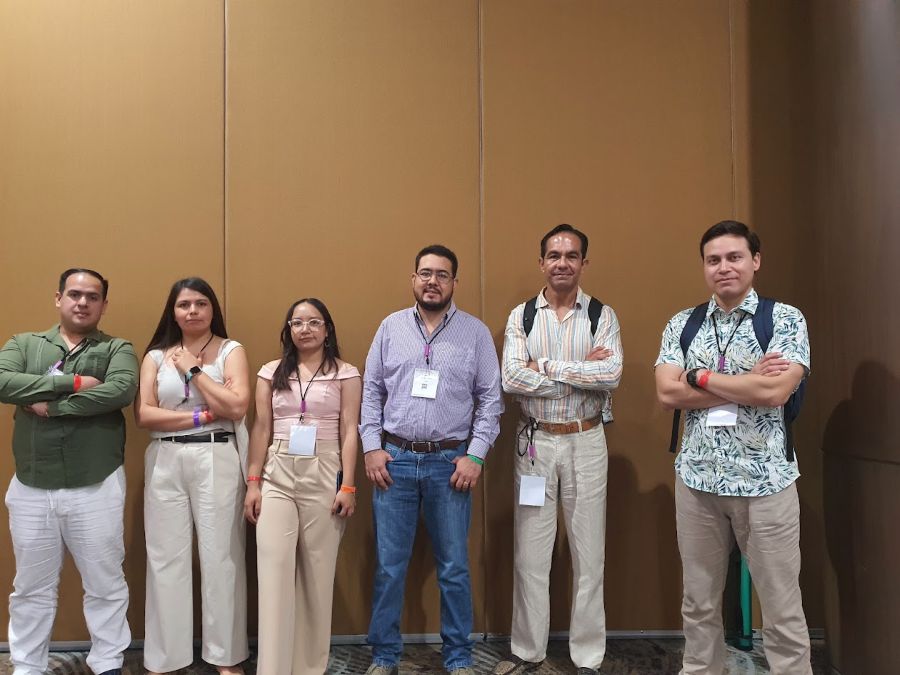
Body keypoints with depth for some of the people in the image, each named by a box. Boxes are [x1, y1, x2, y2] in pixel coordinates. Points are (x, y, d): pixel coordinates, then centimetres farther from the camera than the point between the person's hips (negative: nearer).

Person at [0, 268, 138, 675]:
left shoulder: (117, 349, 1)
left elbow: (121, 391, -20)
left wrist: (52, 404, -16)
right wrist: (72, 382, -18)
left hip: (97, 488, -2)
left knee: (105, 585, 10)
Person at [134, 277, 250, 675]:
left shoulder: (230, 350, 4)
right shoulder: (156, 356, 10)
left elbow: (237, 407, -9)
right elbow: (143, 414, -1)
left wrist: (194, 370, -6)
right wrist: (200, 416, -9)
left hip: (216, 460, -2)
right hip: (165, 462, 2)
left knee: (220, 555, 2)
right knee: (166, 557, 6)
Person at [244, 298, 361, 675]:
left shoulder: (345, 374, 4)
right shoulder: (271, 372, 11)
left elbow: (349, 432, -2)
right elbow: (261, 429, 8)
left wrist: (348, 486, -8)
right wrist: (253, 482, 2)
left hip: (324, 475, -1)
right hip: (277, 476, 2)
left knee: (318, 572, 5)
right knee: (274, 570, -4)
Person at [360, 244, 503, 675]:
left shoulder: (476, 332, 2)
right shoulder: (391, 327, 6)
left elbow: (490, 399, 1)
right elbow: (371, 391, 7)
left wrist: (475, 455, -6)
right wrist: (372, 448, -1)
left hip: (450, 462, -1)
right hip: (394, 460, 1)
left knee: (454, 568, 8)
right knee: (389, 566, 8)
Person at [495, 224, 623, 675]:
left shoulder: (602, 315, 1)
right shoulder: (521, 316, 2)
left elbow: (612, 374, -15)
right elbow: (512, 379, -12)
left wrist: (547, 366, -14)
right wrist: (583, 371, -13)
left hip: (586, 442, 0)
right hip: (535, 442, 1)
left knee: (589, 553, 8)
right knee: (530, 553, 8)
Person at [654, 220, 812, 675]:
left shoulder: (786, 319, -4)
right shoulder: (681, 325, 5)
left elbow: (775, 392, -19)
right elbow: (667, 393, -8)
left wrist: (700, 377, -10)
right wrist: (747, 384, -13)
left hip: (766, 480, -3)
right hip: (696, 477, 3)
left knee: (782, 610, 9)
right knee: (698, 602, 16)